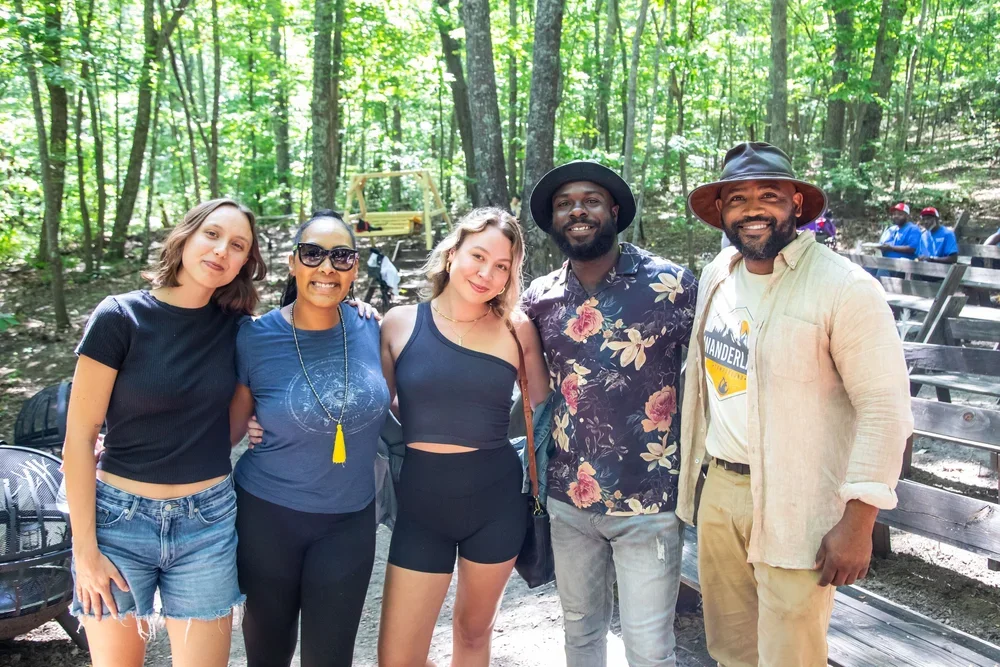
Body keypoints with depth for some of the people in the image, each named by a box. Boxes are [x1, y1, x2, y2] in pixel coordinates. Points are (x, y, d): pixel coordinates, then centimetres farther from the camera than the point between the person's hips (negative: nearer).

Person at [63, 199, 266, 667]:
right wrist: (85, 549, -9)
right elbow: (79, 438, -7)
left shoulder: (235, 326, 0)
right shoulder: (120, 317, -10)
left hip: (208, 523, 2)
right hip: (120, 519, -2)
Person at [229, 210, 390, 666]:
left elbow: (394, 404, 10)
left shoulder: (369, 331, -5)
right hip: (269, 517, -1)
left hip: (350, 522, 1)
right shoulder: (255, 338, -11)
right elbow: (227, 430, -3)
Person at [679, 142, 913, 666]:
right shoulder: (716, 275, 6)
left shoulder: (844, 288, -15)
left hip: (795, 506, -6)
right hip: (720, 487, 6)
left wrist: (857, 522, -18)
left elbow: (885, 407, -16)